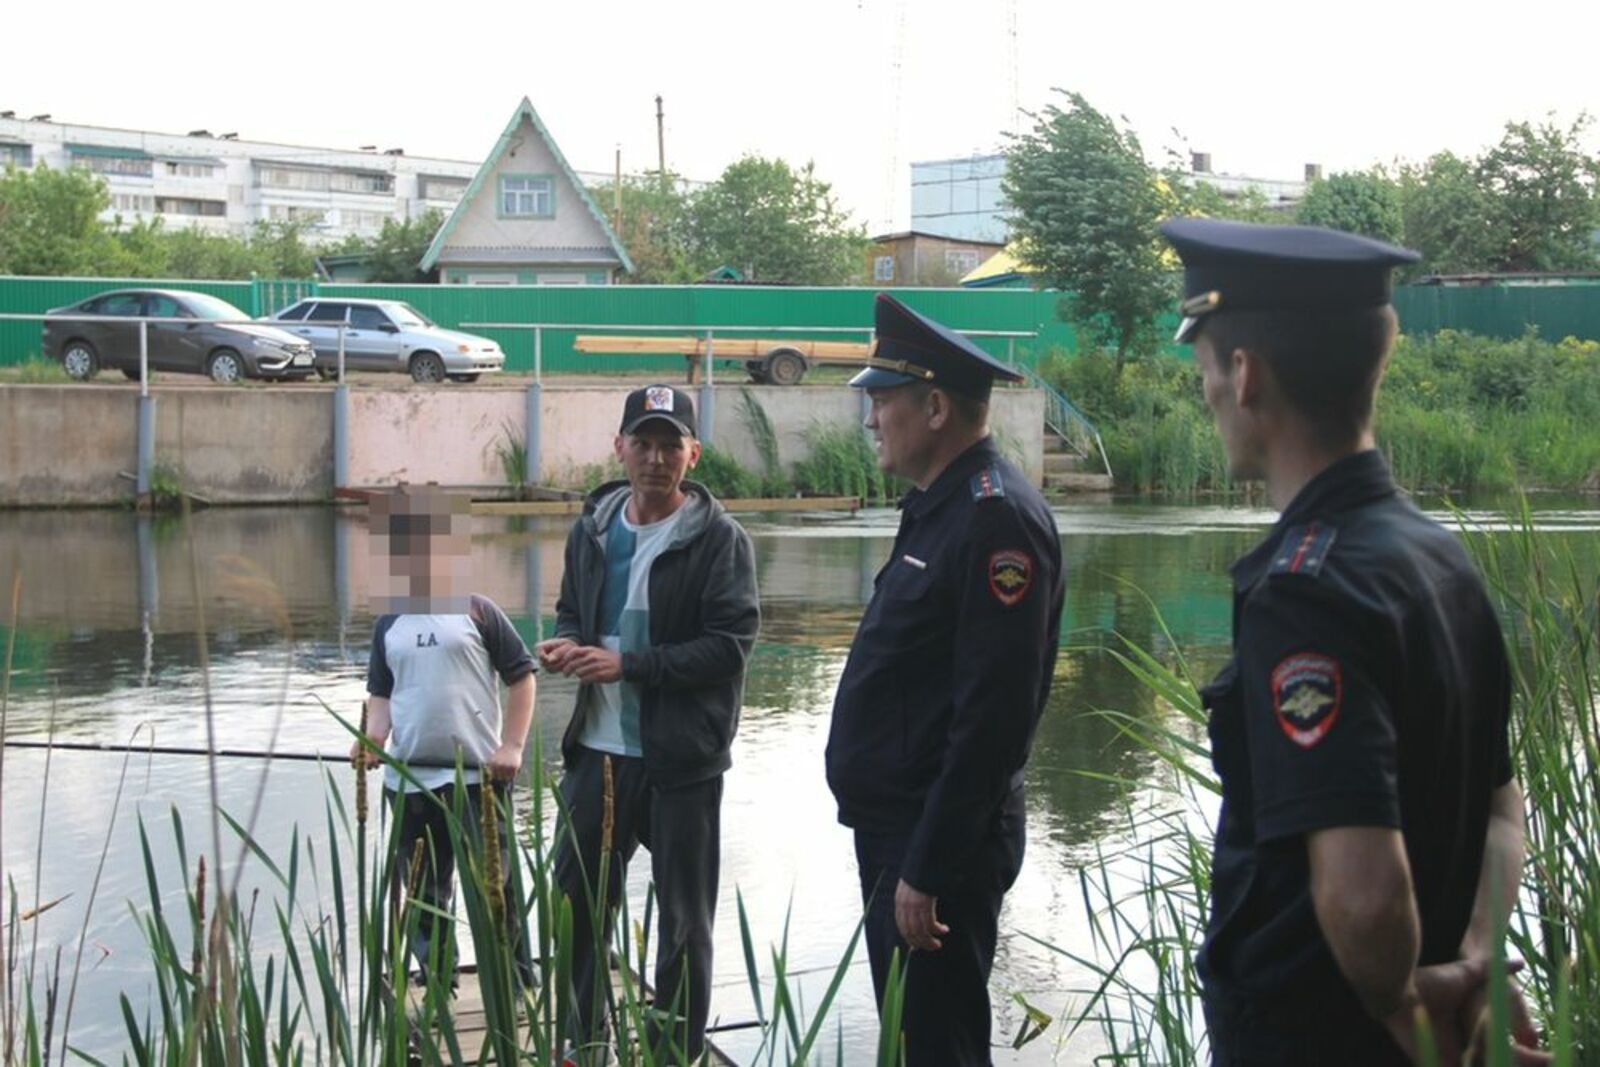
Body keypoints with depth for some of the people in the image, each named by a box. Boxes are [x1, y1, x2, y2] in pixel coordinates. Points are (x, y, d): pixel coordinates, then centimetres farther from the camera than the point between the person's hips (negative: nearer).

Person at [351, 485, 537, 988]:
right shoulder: (388, 623, 12)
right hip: (407, 780, 4)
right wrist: (373, 738, -5)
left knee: (495, 889, -1)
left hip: (477, 776, -4)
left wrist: (512, 746, -6)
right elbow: (381, 692, 14)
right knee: (423, 894, 11)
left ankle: (516, 988, 8)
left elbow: (521, 676, 1)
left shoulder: (478, 611, 0)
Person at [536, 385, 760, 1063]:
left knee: (684, 920, 6)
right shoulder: (592, 529, 8)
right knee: (576, 903, 13)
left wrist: (627, 665, -20)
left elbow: (731, 645, -16)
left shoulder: (720, 539, -9)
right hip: (598, 751, 5)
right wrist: (567, 644, -4)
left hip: (682, 759, -5)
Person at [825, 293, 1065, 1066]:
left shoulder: (998, 520, -19)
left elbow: (992, 717, -25)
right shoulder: (938, 506, 12)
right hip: (894, 828, 10)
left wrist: (927, 871, -24)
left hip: (939, 843, -10)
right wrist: (897, 851, 18)